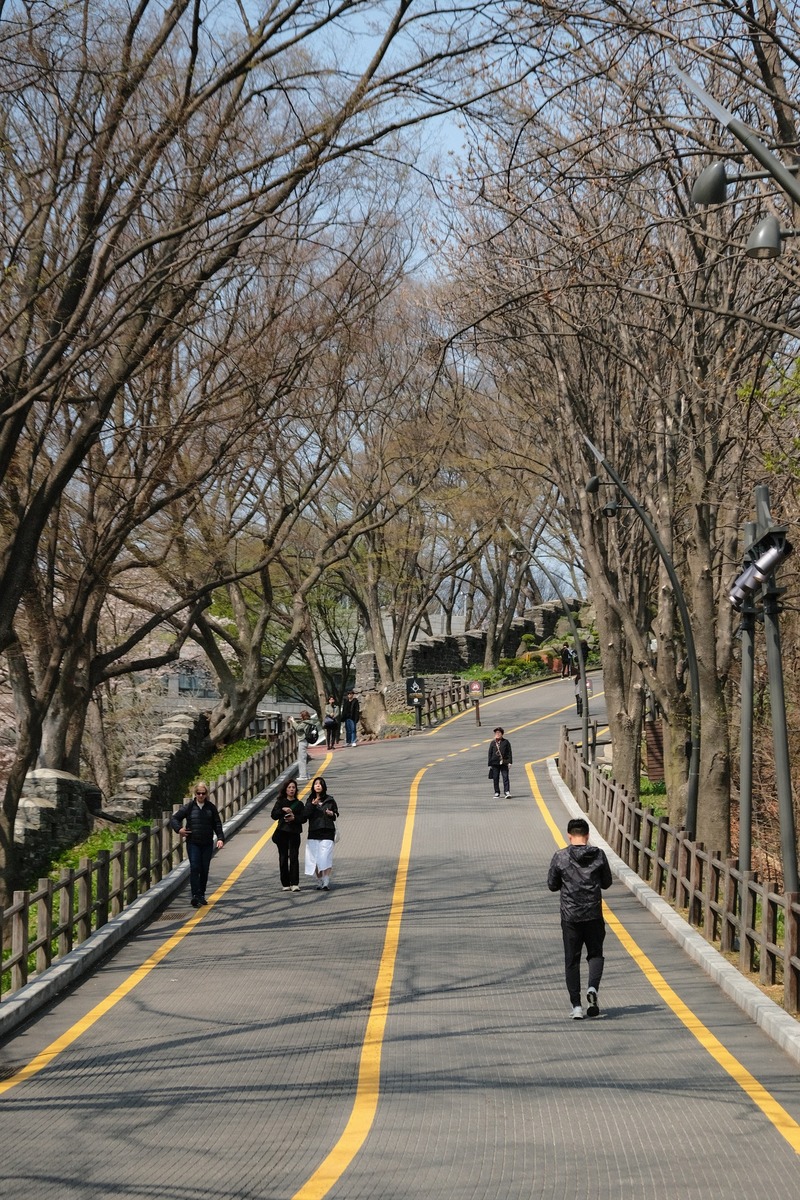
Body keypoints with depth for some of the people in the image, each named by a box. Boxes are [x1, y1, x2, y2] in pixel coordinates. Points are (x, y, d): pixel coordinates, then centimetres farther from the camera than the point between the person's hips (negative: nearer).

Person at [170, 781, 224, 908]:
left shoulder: (211, 808, 5)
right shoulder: (189, 807, 0)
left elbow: (217, 824, 8)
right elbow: (174, 818, 6)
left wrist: (220, 838, -4)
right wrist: (179, 829, -10)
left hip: (207, 844, 2)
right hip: (193, 843, -2)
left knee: (204, 870, 7)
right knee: (194, 868, -12)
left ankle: (202, 895, 18)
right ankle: (195, 895, -17)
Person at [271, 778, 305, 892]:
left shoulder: (299, 804, 9)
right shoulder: (280, 802, 9)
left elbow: (303, 818, 3)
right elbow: (274, 815, -1)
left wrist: (294, 818, -15)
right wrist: (282, 810, -16)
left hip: (294, 833, -1)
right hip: (282, 832, 1)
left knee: (294, 857, -9)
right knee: (283, 858, 2)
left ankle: (294, 883, -11)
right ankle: (285, 884, 7)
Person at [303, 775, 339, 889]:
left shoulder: (330, 800, 7)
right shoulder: (310, 801, 10)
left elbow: (336, 814, 15)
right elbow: (304, 816, -3)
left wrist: (332, 814, -7)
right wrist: (312, 805, -16)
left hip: (327, 833, -2)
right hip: (313, 833, 2)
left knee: (325, 857, -12)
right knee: (314, 859, 2)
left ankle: (326, 883, -13)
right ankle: (319, 882, 12)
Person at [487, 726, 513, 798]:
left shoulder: (506, 742, 5)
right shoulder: (492, 743, 8)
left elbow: (509, 752, 4)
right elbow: (490, 754, 10)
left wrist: (510, 762, -3)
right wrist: (490, 764, 6)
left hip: (504, 763, -2)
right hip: (495, 763, 2)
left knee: (505, 777, -7)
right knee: (495, 779, 5)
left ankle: (507, 792, -7)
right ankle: (497, 793, 13)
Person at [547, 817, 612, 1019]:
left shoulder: (560, 857, -7)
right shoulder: (598, 855, -3)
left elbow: (552, 885, 1)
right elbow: (607, 883, 6)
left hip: (570, 915, -1)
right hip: (594, 915, 1)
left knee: (572, 960, 7)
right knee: (595, 954, 16)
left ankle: (576, 1006, 2)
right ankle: (592, 988, -10)